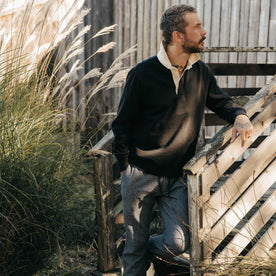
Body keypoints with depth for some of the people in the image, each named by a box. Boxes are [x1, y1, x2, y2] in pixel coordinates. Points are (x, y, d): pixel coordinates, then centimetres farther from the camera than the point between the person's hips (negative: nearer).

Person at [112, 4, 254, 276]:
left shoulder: (200, 72, 1)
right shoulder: (143, 74, -11)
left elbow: (220, 101, 18)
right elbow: (122, 124, -4)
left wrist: (239, 115, -5)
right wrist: (126, 169, -6)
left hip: (176, 178, 3)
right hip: (140, 175, -3)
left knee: (179, 243, -4)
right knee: (136, 245, 8)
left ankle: (144, 251, 28)